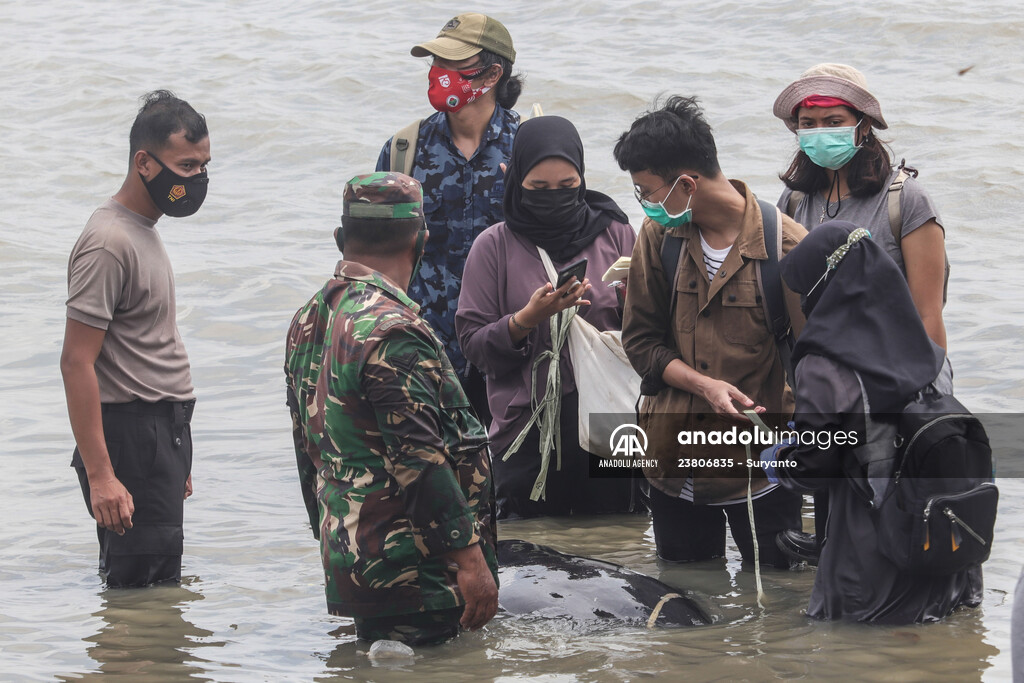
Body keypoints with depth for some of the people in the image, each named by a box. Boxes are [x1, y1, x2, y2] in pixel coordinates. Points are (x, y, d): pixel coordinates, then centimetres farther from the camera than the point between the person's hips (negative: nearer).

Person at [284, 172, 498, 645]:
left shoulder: (309, 321, 12)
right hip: (408, 567, -10)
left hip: (347, 557, 10)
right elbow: (420, 460, -21)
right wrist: (470, 557, -19)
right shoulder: (389, 331, -18)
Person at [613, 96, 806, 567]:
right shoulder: (659, 236, 2)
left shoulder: (784, 244, -12)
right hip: (674, 459, 4)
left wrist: (783, 419, -25)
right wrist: (705, 386, -13)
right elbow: (641, 341, 5)